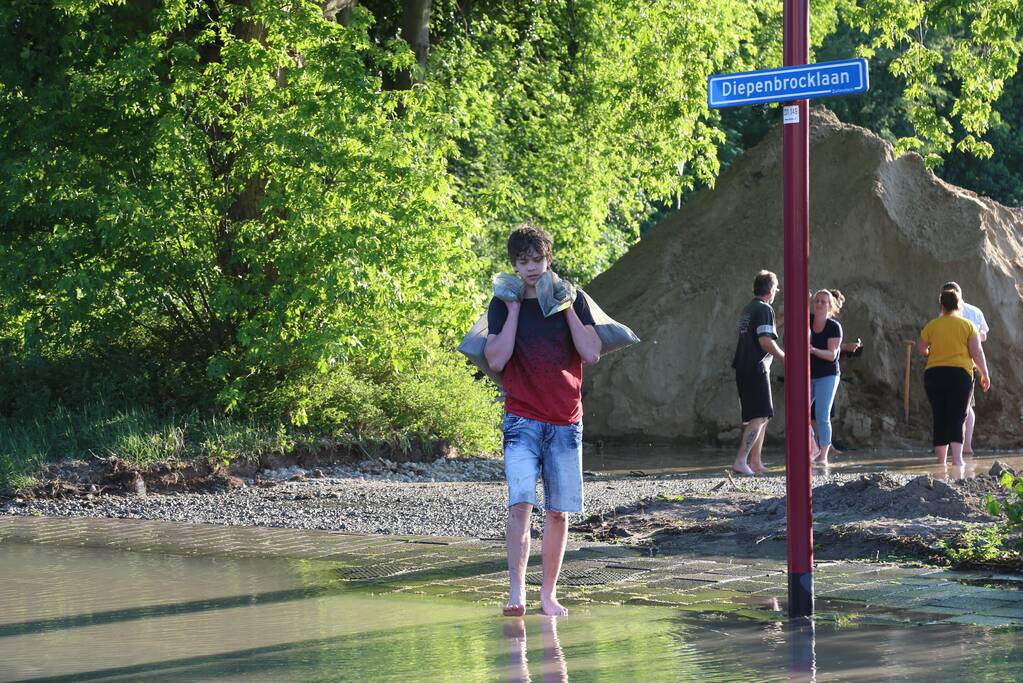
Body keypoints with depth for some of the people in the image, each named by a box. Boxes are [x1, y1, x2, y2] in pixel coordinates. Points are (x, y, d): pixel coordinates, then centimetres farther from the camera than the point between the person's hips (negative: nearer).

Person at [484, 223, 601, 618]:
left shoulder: (571, 300, 7)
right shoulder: (502, 306, 4)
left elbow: (592, 353, -3)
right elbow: (496, 360, -10)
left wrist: (568, 308, -7)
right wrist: (514, 310, -10)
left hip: (566, 422, 2)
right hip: (522, 420, -2)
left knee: (558, 511, 4)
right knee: (520, 503, -17)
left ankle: (549, 593, 12)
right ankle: (516, 592, -20)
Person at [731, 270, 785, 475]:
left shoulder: (748, 309, 17)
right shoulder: (765, 309, -10)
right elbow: (765, 341, -20)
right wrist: (784, 358, -11)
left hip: (743, 368, 9)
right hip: (757, 368, -9)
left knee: (761, 416, 16)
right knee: (760, 417, -11)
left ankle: (755, 462, 16)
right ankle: (741, 461, -20)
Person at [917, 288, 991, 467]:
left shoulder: (931, 326, 5)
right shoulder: (967, 325, 1)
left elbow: (921, 349, 10)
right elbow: (977, 352, -3)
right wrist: (985, 374, 5)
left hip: (934, 374, 2)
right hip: (960, 374, -2)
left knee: (940, 418, 8)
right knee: (957, 417, -2)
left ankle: (941, 461, 9)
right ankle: (957, 458, -19)